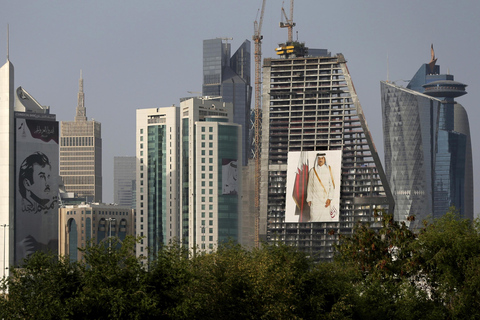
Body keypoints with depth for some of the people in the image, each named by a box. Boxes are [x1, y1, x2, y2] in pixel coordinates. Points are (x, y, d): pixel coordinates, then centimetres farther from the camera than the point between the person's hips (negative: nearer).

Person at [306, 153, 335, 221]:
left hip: (325, 197, 0)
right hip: (315, 197, 0)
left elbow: (332, 185, 1)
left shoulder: (328, 169, 2)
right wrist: (309, 199, 2)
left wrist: (329, 198, -8)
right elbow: (309, 186, 7)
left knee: (326, 218, -6)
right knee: (315, 218, -5)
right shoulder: (313, 171, 3)